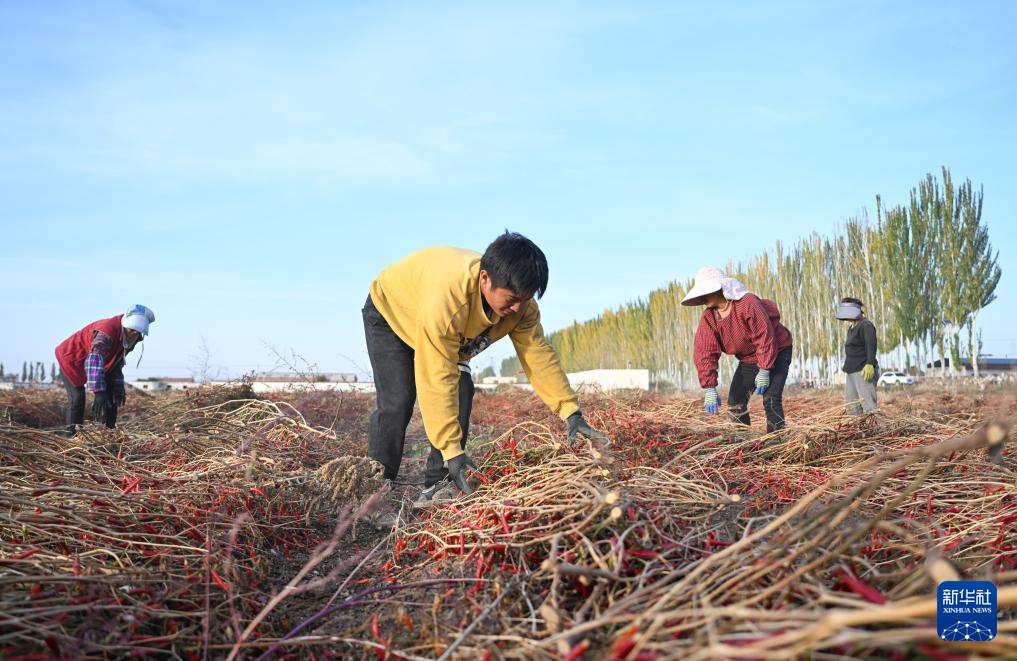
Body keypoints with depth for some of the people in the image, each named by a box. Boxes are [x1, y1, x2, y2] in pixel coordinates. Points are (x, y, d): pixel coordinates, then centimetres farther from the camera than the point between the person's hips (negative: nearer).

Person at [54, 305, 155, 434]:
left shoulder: (125, 335, -9)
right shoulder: (107, 331, -37)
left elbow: (117, 360, 6)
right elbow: (94, 360, -50)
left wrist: (118, 385, -4)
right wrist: (98, 391, -59)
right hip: (70, 359, -9)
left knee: (111, 393, 2)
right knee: (77, 397, -21)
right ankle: (72, 432, -11)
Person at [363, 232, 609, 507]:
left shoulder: (520, 301, -27)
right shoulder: (447, 297, -47)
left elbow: (539, 355, -21)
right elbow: (438, 379, -45)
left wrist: (571, 412, -28)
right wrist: (452, 450, -44)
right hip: (389, 313, -6)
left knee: (461, 394, -12)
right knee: (397, 402, -19)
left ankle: (437, 487, -5)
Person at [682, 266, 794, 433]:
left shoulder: (748, 304, -30)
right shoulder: (708, 318, -11)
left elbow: (765, 337, -28)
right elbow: (704, 353, -15)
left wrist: (764, 372, -26)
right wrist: (709, 389, -21)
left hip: (776, 353, -6)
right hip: (748, 359, 7)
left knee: (771, 400, -20)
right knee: (735, 402, 0)